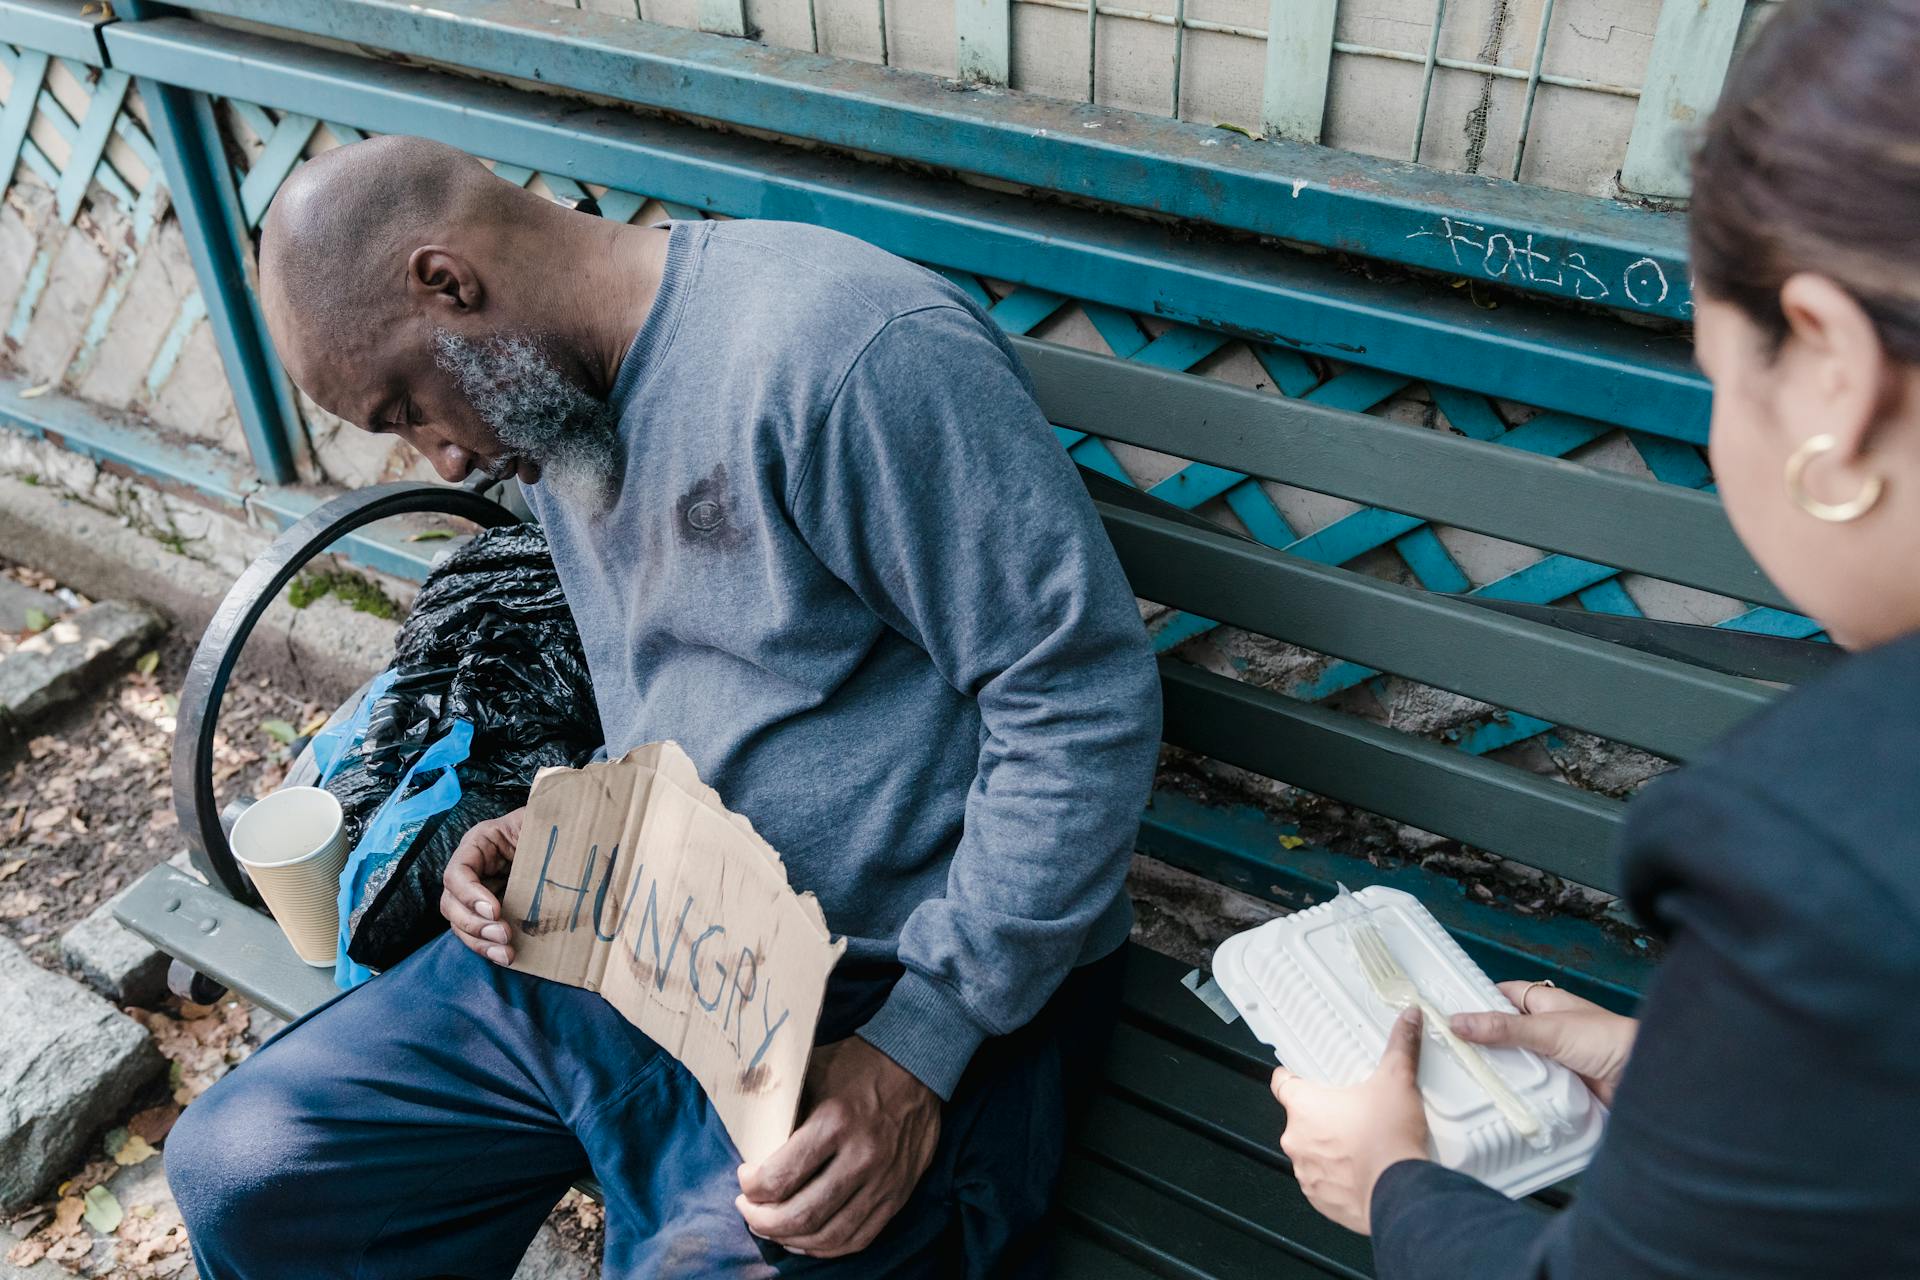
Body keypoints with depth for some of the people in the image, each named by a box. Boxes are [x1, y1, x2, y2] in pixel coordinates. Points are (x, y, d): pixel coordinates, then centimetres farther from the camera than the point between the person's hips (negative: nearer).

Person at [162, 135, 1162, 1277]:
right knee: (237, 1169, 5)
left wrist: (922, 1048, -20)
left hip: (875, 999, -7)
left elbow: (1083, 696, -22)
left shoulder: (840, 350, -22)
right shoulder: (557, 402, 10)